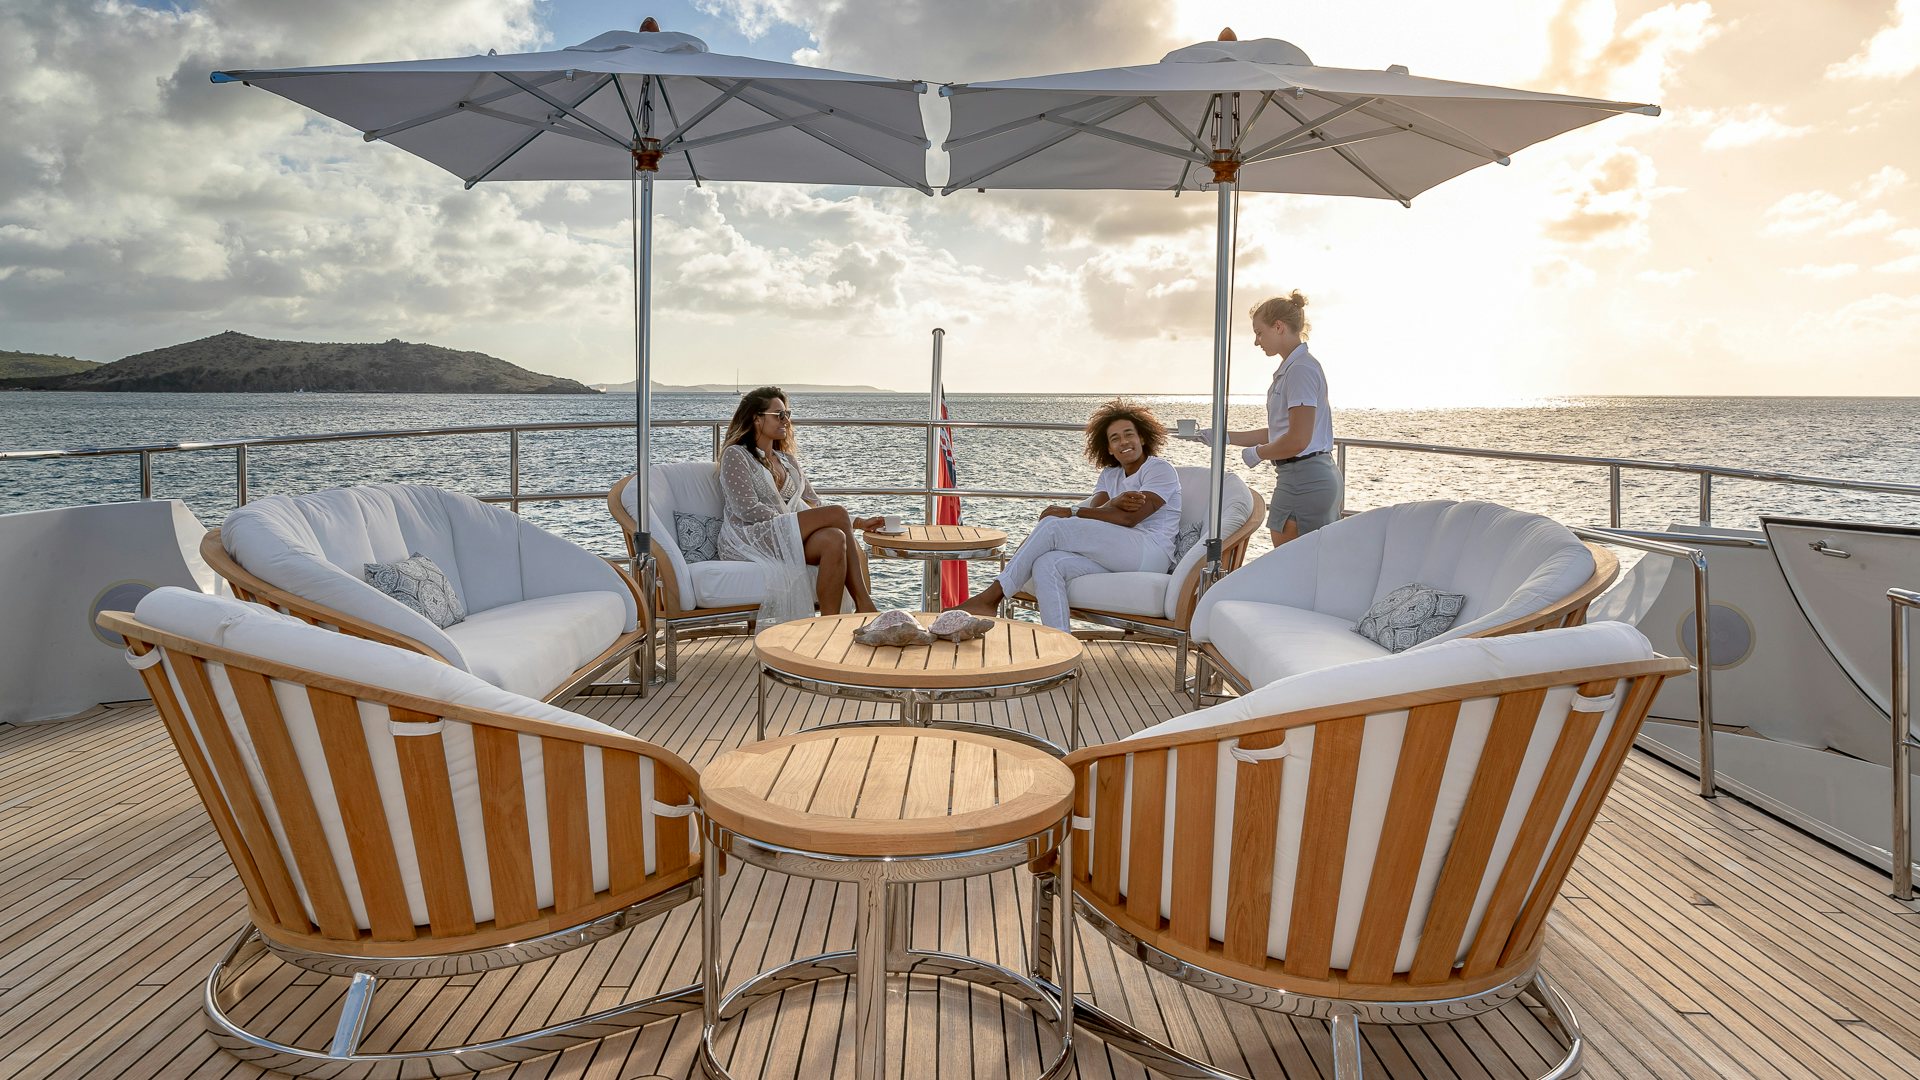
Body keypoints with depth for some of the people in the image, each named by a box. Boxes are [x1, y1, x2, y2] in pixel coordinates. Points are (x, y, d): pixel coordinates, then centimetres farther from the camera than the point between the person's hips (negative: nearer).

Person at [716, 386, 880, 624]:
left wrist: (857, 522, 11)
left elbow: (815, 504, 23)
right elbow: (749, 510, -10)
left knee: (835, 540, -30)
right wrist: (795, 520, -14)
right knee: (837, 513, -25)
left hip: (787, 536, 6)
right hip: (750, 538, -6)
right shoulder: (735, 455, 2)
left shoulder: (788, 460, 24)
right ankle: (864, 605, -24)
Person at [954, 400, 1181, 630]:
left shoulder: (1159, 469, 4)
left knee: (1052, 525, -20)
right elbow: (1095, 511, 6)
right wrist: (1114, 504, -19)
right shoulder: (1110, 474, 26)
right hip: (1114, 557, 7)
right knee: (1046, 565, -22)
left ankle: (991, 596, -18)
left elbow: (1130, 518, -11)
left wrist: (1071, 512, -12)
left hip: (1149, 553, -7)